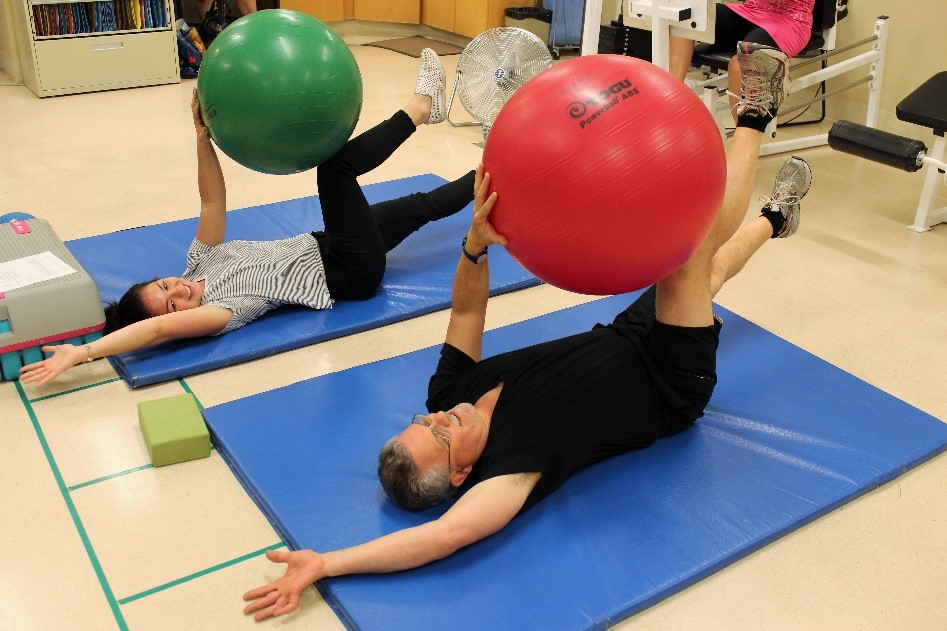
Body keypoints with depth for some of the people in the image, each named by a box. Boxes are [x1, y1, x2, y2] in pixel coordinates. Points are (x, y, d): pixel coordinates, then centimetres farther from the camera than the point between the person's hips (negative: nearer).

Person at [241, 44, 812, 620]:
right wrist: (325, 563, -54)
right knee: (691, 255, -14)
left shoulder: (452, 393, -16)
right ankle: (755, 114, 2)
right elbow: (448, 532, -52)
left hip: (625, 334, 6)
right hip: (672, 389, -6)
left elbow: (467, 312, -15)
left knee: (707, 266, 18)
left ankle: (774, 219, 50)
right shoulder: (511, 465, -36)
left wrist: (476, 243, -34)